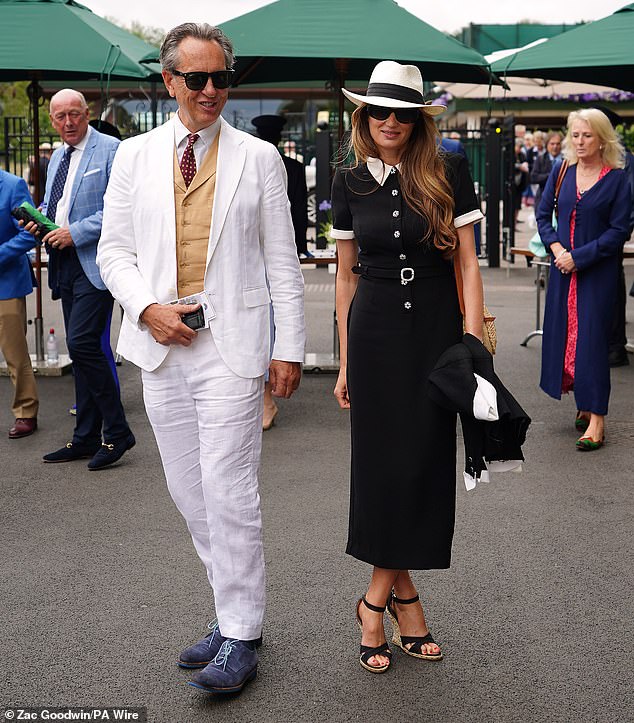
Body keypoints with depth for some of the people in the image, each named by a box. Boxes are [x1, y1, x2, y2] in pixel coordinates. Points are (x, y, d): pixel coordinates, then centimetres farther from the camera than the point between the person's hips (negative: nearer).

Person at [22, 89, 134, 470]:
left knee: (82, 343, -17)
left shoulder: (111, 150, -7)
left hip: (95, 263, -8)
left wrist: (76, 232, -18)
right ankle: (87, 438, 19)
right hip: (66, 264, 9)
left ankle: (118, 432, -5)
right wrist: (39, 220, 6)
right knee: (82, 350, 11)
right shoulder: (57, 157, 19)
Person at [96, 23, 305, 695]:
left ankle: (240, 637, 6)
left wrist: (289, 349, -1)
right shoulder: (135, 155, 9)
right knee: (189, 492, 9)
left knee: (228, 491, -6)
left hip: (232, 344, -3)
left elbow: (282, 262, 3)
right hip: (161, 344, 4)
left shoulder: (258, 158, 3)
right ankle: (233, 612, 24)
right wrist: (146, 307, -8)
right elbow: (114, 249, 10)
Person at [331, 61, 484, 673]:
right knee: (381, 461, 3)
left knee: (424, 459, 1)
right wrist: (345, 361, 9)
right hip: (375, 330, 2)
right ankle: (403, 592, 17)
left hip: (436, 327, -1)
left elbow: (468, 262, -2)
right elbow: (346, 275, 9)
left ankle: (377, 600, 14)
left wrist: (473, 341, -11)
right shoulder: (350, 183, 4)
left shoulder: (448, 173, -3)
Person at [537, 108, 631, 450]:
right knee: (563, 333, 6)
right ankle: (583, 403, 22)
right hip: (562, 268, 4)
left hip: (598, 270, -4)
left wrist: (578, 257, -15)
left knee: (591, 336, -6)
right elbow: (543, 214, 9)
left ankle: (596, 418, -3)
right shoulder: (561, 171, 5)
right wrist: (555, 246, -9)